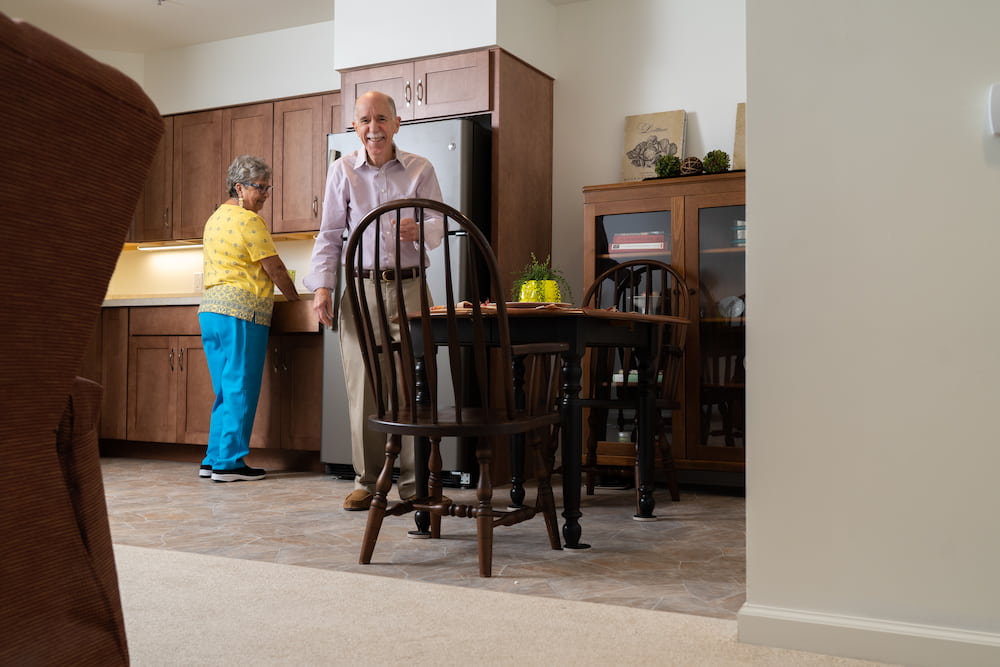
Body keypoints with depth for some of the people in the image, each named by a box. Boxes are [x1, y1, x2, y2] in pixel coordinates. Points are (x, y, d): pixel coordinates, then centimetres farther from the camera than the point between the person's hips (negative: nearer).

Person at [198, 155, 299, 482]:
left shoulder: (215, 218, 20)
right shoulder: (250, 220, -9)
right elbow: (274, 268, -8)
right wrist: (294, 296, 7)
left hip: (210, 308, 9)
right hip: (241, 311, -9)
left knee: (226, 390, 13)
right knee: (241, 390, -4)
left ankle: (214, 460, 15)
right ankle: (230, 462, -1)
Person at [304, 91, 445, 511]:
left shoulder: (421, 169, 5)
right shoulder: (342, 170, 7)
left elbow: (440, 226, 1)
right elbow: (330, 235, 7)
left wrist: (419, 230, -22)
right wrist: (322, 286, -4)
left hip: (409, 287, -1)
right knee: (362, 385, 1)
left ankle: (414, 480, 6)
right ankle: (367, 480, 11)